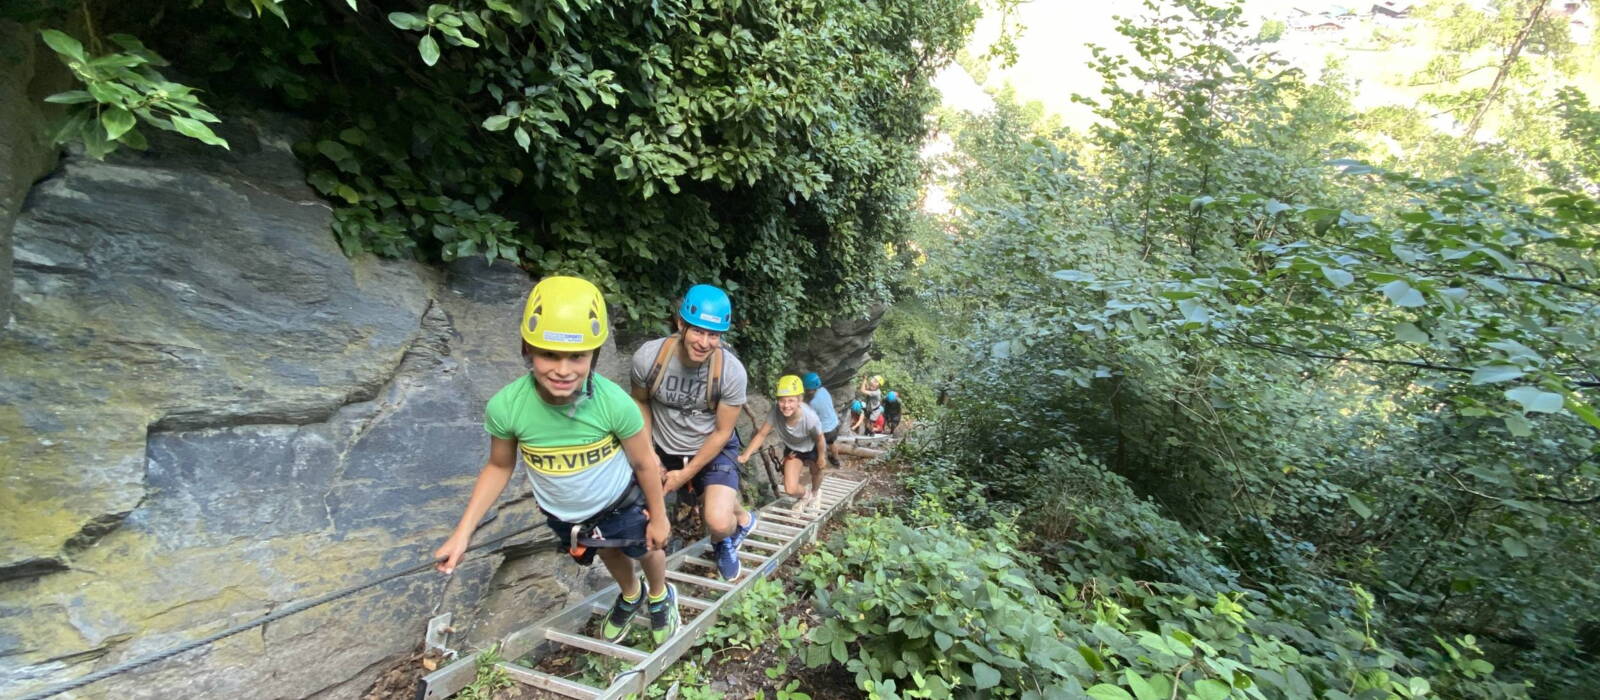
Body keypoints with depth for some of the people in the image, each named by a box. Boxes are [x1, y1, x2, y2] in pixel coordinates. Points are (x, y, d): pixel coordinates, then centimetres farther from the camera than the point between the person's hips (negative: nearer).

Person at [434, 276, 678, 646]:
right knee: (610, 553, 30)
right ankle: (630, 595, 64)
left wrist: (658, 517, -7)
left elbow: (645, 463, -19)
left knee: (648, 549, 24)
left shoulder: (615, 403, -36)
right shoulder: (505, 407, -31)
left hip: (619, 503, -2)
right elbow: (499, 467, -10)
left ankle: (660, 597, 60)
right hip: (562, 514, 2)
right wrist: (462, 533, -12)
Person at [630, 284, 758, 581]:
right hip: (665, 448, 4)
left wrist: (685, 474, -14)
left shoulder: (732, 371, -26)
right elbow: (640, 402, -2)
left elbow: (721, 433, -14)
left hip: (713, 450, -3)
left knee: (719, 523, -22)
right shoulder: (648, 356, -23)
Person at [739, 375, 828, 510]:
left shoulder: (809, 417, -41)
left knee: (816, 473, 26)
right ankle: (806, 495, 31)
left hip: (812, 448, -1)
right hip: (792, 449, 2)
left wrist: (821, 458, -7)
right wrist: (745, 455, -36)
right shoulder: (776, 411, -36)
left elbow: (820, 439, -23)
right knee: (790, 489, -6)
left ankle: (815, 493, 64)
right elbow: (762, 434, -26)